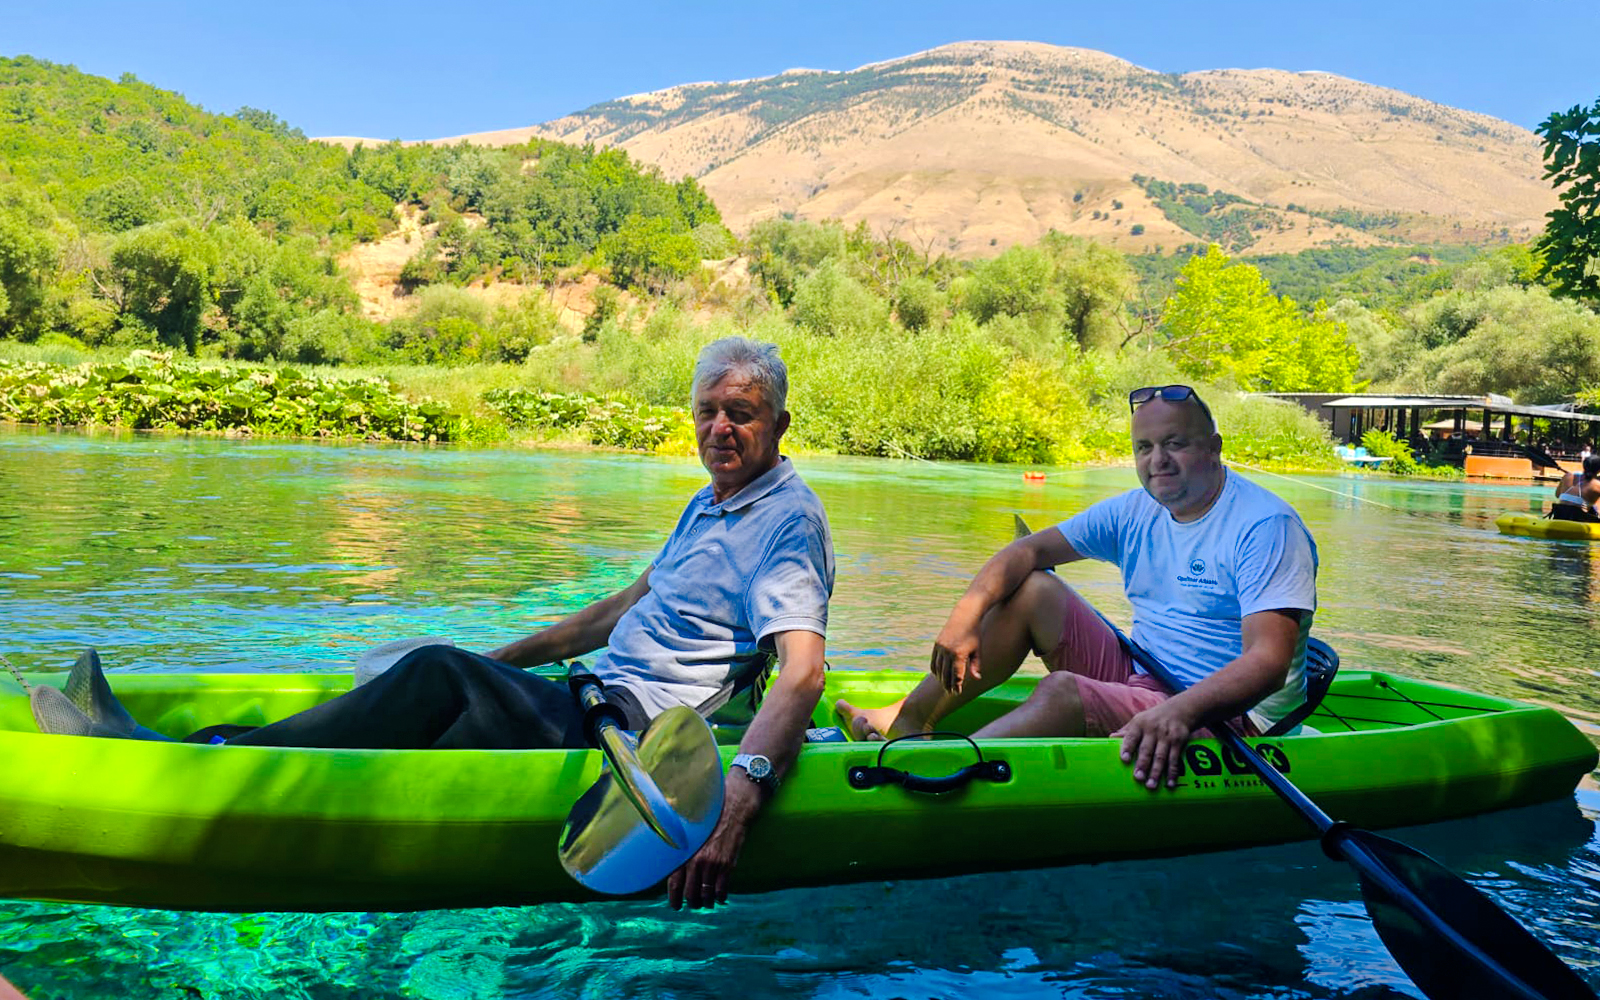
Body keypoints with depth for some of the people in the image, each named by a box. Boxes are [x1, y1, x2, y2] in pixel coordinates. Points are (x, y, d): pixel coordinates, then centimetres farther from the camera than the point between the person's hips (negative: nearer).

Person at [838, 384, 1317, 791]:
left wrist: (1179, 711, -44)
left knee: (1064, 691, -33)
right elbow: (1029, 550, 6)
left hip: (1221, 720, -8)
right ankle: (908, 719, 0)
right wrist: (967, 614, -12)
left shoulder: (1264, 525, -16)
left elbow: (1269, 660, -27)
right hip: (1139, 680, 8)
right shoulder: (1136, 512, 7)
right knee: (1031, 588, 1)